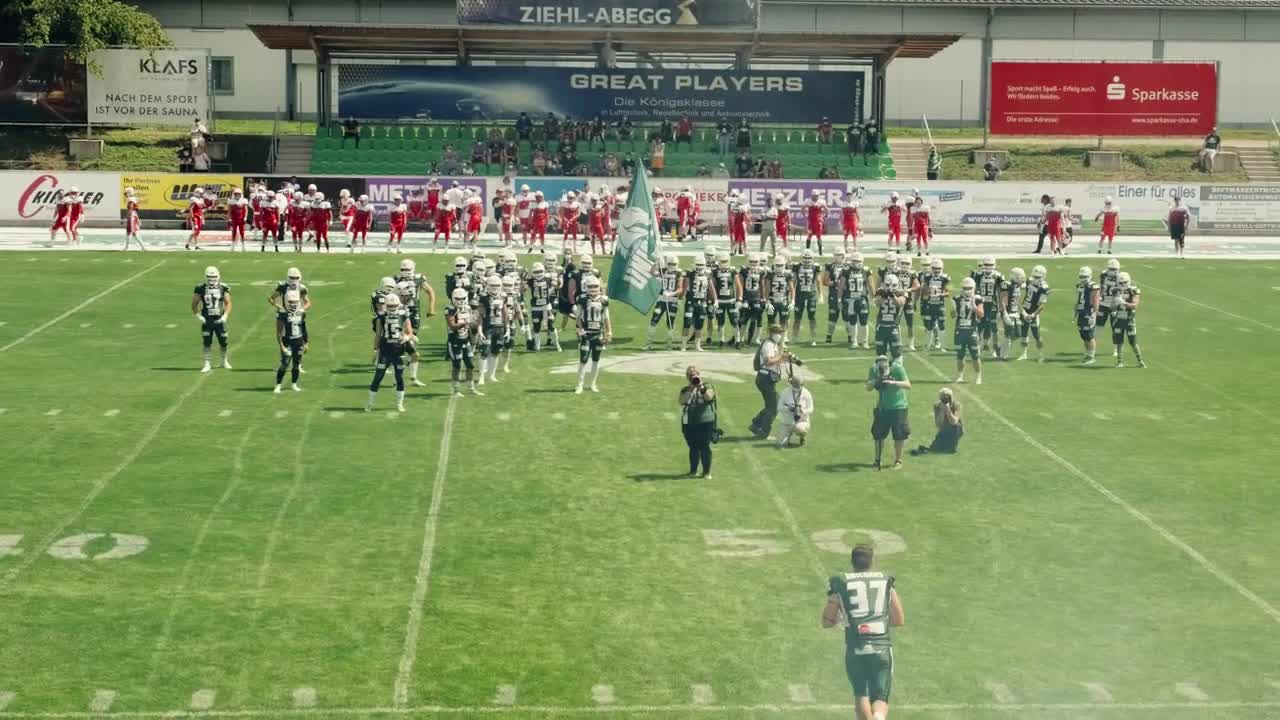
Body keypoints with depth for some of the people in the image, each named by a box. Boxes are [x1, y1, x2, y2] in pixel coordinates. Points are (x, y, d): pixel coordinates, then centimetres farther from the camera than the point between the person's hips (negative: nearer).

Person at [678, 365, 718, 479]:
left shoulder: (707, 386, 4)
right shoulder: (685, 390, 10)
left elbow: (709, 397, -16)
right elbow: (682, 401, -8)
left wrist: (701, 387, -22)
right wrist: (691, 389, -13)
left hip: (705, 422, -3)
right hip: (689, 423, 3)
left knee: (704, 447, -6)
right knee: (693, 448, 10)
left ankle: (706, 472, 0)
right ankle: (693, 470, 22)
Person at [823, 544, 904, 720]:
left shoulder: (840, 585, 2)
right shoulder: (886, 583, 6)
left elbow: (826, 622, 6)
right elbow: (899, 620, 11)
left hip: (855, 651, 0)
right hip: (882, 649, 0)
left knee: (861, 695, 20)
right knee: (880, 700, 4)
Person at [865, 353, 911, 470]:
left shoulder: (897, 368, -19)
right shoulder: (874, 369, -10)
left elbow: (908, 385, -26)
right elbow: (868, 388, -7)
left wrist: (893, 382, -40)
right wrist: (875, 381, -27)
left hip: (898, 407, -3)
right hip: (882, 407, 3)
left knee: (899, 435, -1)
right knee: (878, 434, 5)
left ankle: (898, 461, 14)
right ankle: (877, 460, 20)